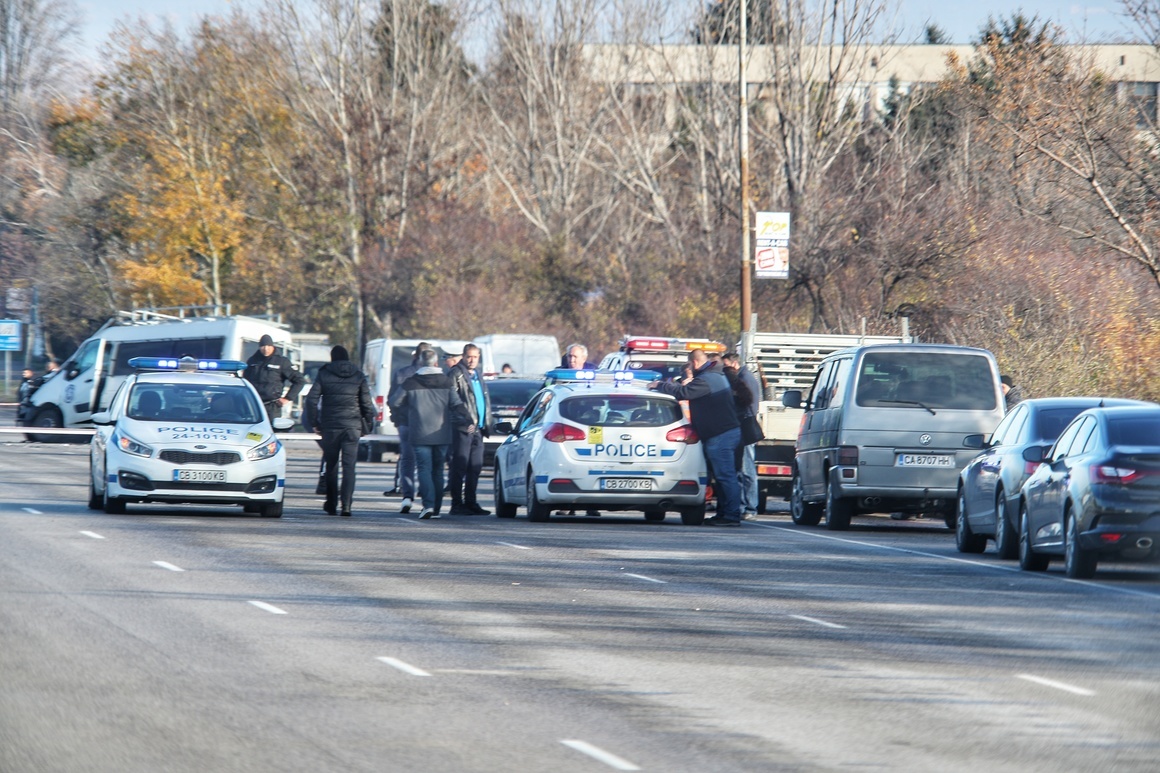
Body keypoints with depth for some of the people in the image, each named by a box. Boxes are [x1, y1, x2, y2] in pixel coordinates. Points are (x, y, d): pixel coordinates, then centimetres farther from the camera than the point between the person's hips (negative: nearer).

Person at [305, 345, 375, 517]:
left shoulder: (324, 374, 2)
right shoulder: (359, 376, 5)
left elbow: (312, 400, -3)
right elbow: (367, 403, 2)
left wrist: (315, 423, 4)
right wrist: (367, 424, 10)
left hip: (330, 426, 0)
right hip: (352, 426, 0)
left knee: (331, 466, 12)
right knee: (349, 466, -3)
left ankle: (331, 504, 18)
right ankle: (346, 505, -16)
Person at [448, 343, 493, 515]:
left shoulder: (477, 375, 21)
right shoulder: (457, 374, -4)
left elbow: (486, 400, 26)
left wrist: (487, 424, 18)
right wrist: (465, 421, -17)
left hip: (477, 429, 8)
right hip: (463, 429, -8)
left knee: (475, 468, 8)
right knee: (460, 467, -6)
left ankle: (470, 502, 14)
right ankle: (457, 504, -5)